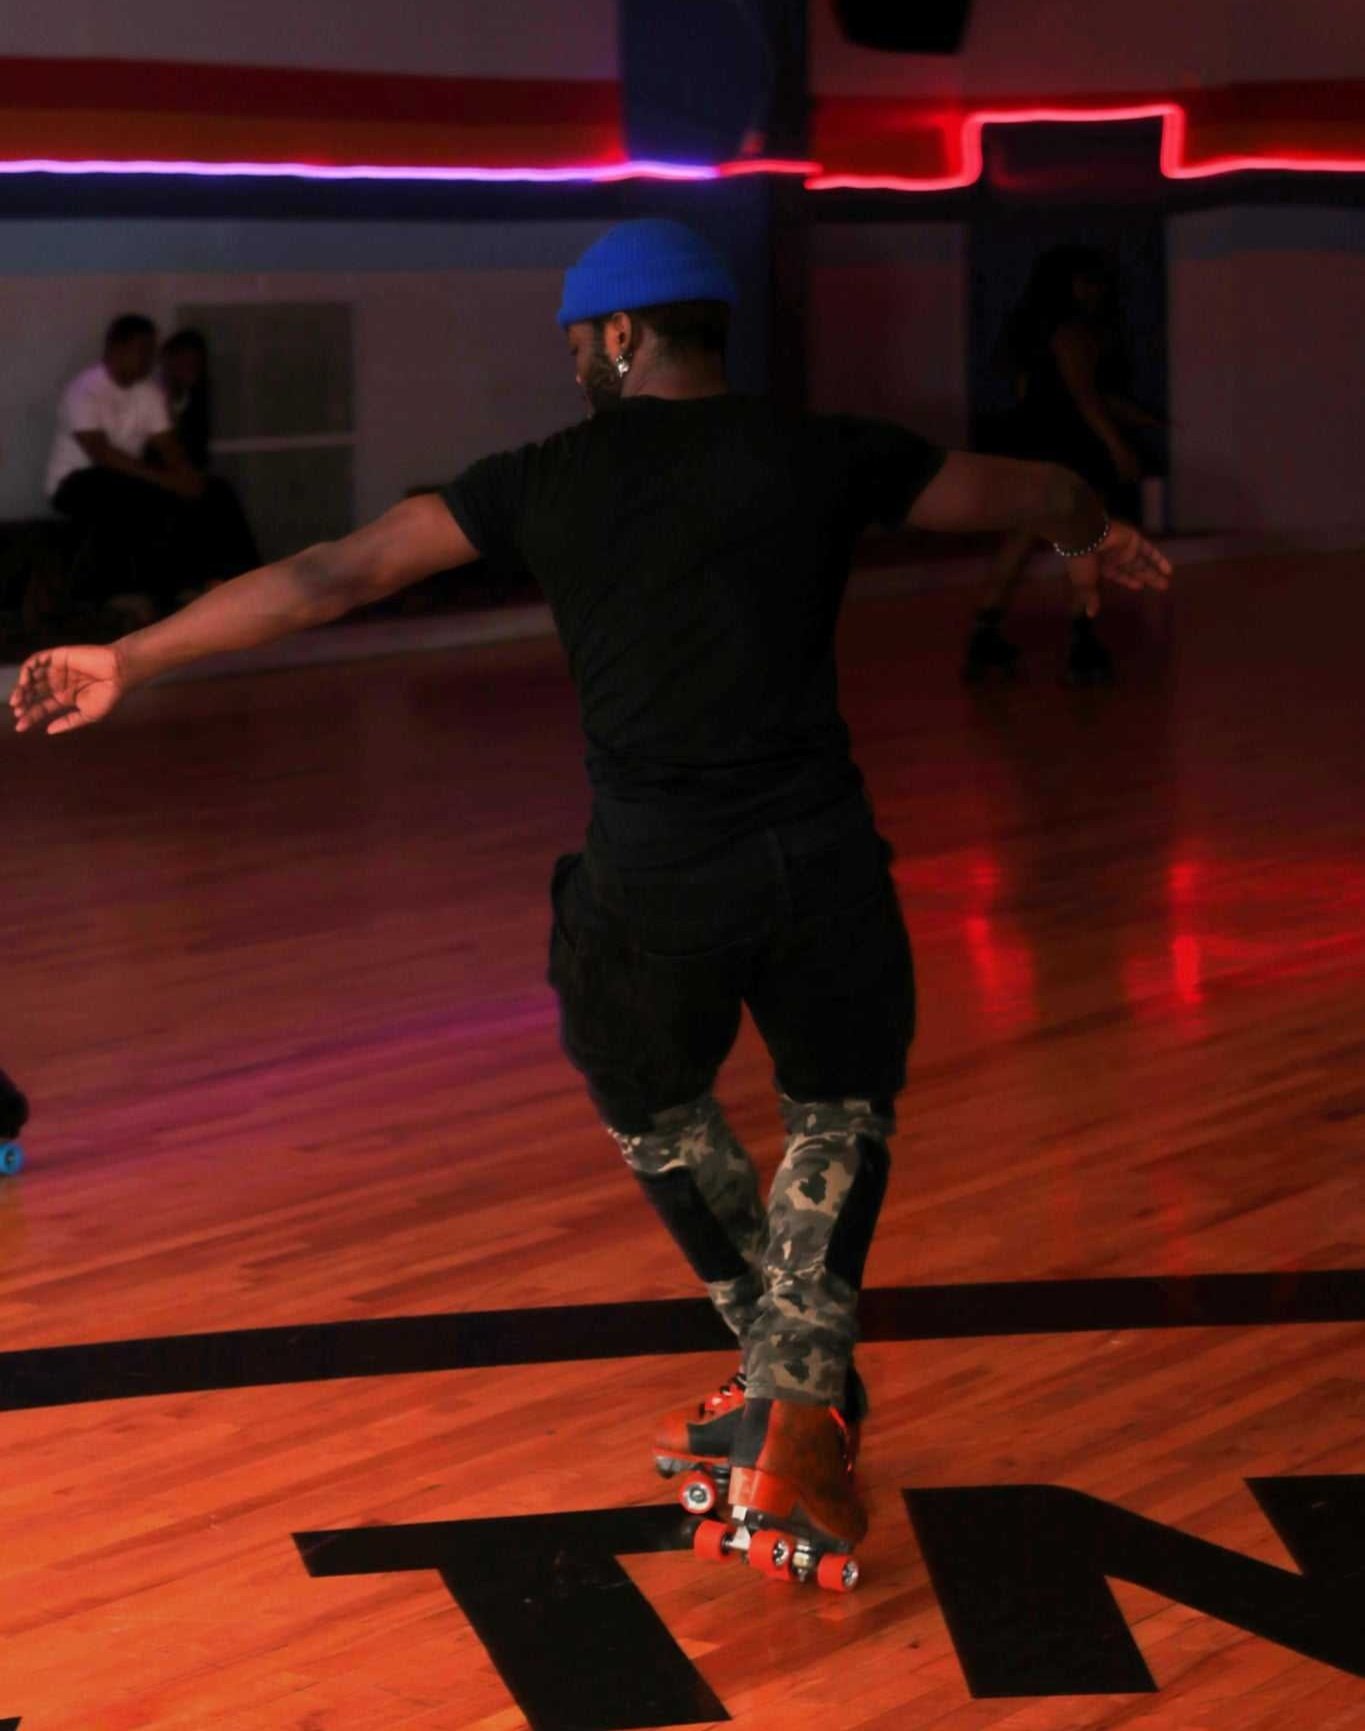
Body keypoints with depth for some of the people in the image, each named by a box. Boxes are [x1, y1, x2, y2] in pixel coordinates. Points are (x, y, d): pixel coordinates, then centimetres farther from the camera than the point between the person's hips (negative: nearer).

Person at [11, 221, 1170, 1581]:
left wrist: (130, 661, 15)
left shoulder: (549, 479, 5)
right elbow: (1028, 495, 24)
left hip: (650, 887, 0)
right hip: (819, 864, 1)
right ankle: (793, 1417, 9)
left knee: (656, 1116, 27)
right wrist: (1105, 536, 48)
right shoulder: (821, 456, 8)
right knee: (840, 1115, 23)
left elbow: (329, 575, 7)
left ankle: (796, 1390, 33)